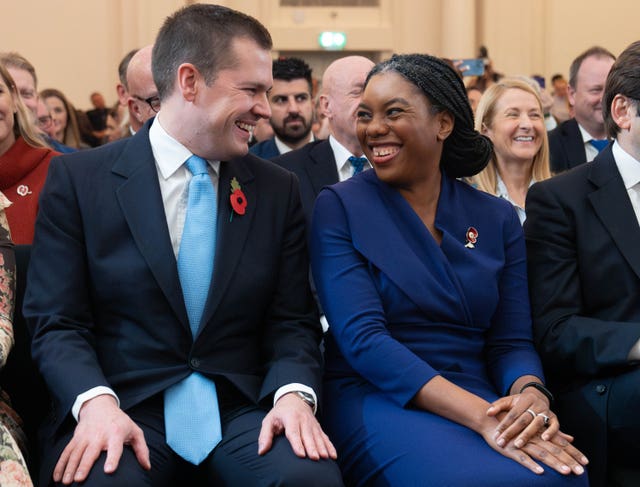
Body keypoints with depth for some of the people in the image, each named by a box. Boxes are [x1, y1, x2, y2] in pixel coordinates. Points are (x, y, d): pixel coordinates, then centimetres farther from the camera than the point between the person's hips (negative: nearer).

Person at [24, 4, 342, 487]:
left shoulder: (278, 189, 10)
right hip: (124, 411, -2)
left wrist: (294, 393, -14)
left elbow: (293, 321, 7)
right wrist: (96, 402, -21)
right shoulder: (78, 178, 2)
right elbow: (57, 321, -2)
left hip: (243, 410, 3)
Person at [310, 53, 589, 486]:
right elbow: (361, 337, -13)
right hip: (378, 398, -3)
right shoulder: (338, 207, -1)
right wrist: (479, 415, -24)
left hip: (480, 397, 3)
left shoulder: (497, 218, 10)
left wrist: (531, 395, -19)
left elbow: (512, 341, 7)